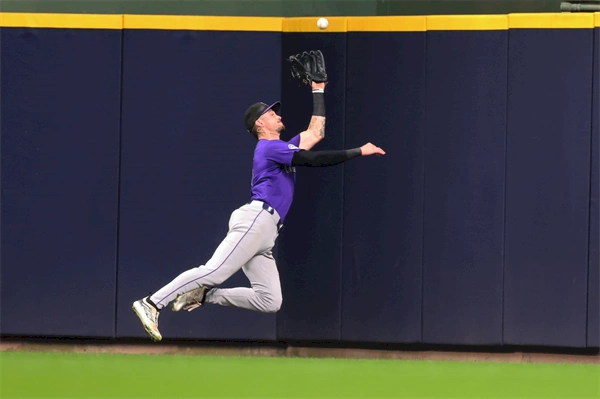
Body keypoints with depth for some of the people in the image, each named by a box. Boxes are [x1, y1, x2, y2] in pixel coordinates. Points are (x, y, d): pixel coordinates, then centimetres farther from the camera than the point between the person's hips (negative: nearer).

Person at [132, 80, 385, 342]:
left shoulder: (283, 148, 30)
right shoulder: (269, 147, 1)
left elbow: (316, 132, 35)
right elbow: (314, 159, -9)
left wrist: (318, 91, 37)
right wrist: (359, 152, -5)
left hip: (265, 236, 9)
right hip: (255, 221, -9)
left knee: (270, 302, -3)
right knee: (214, 271, -22)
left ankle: (202, 295, 0)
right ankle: (152, 304, -24)